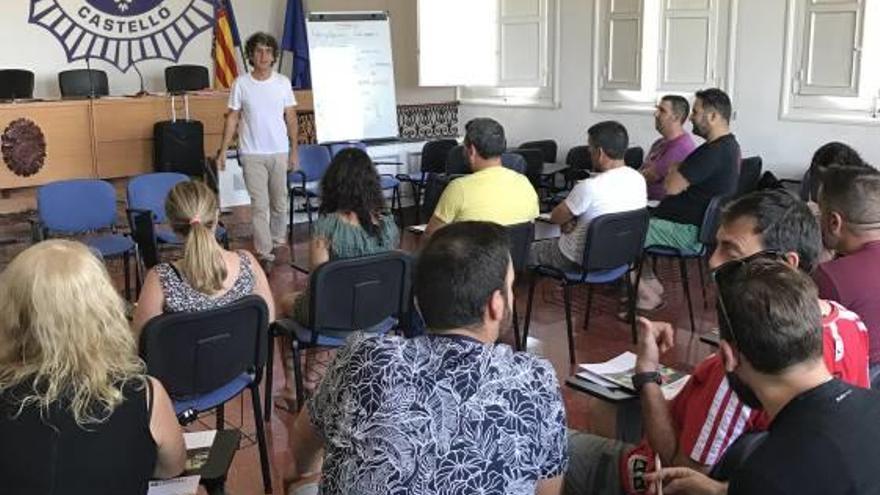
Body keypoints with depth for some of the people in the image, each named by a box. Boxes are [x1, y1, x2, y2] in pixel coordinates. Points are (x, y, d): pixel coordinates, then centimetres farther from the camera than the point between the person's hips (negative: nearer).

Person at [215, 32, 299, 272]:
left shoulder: (283, 83, 1)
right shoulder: (241, 84, -2)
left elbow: (291, 118, 5)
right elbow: (232, 119, 2)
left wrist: (294, 151, 3)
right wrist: (222, 151, -1)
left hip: (279, 152, 2)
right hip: (252, 154, -2)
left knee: (280, 202, 12)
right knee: (259, 205, -2)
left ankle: (277, 242, 32)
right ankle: (265, 254, 1)